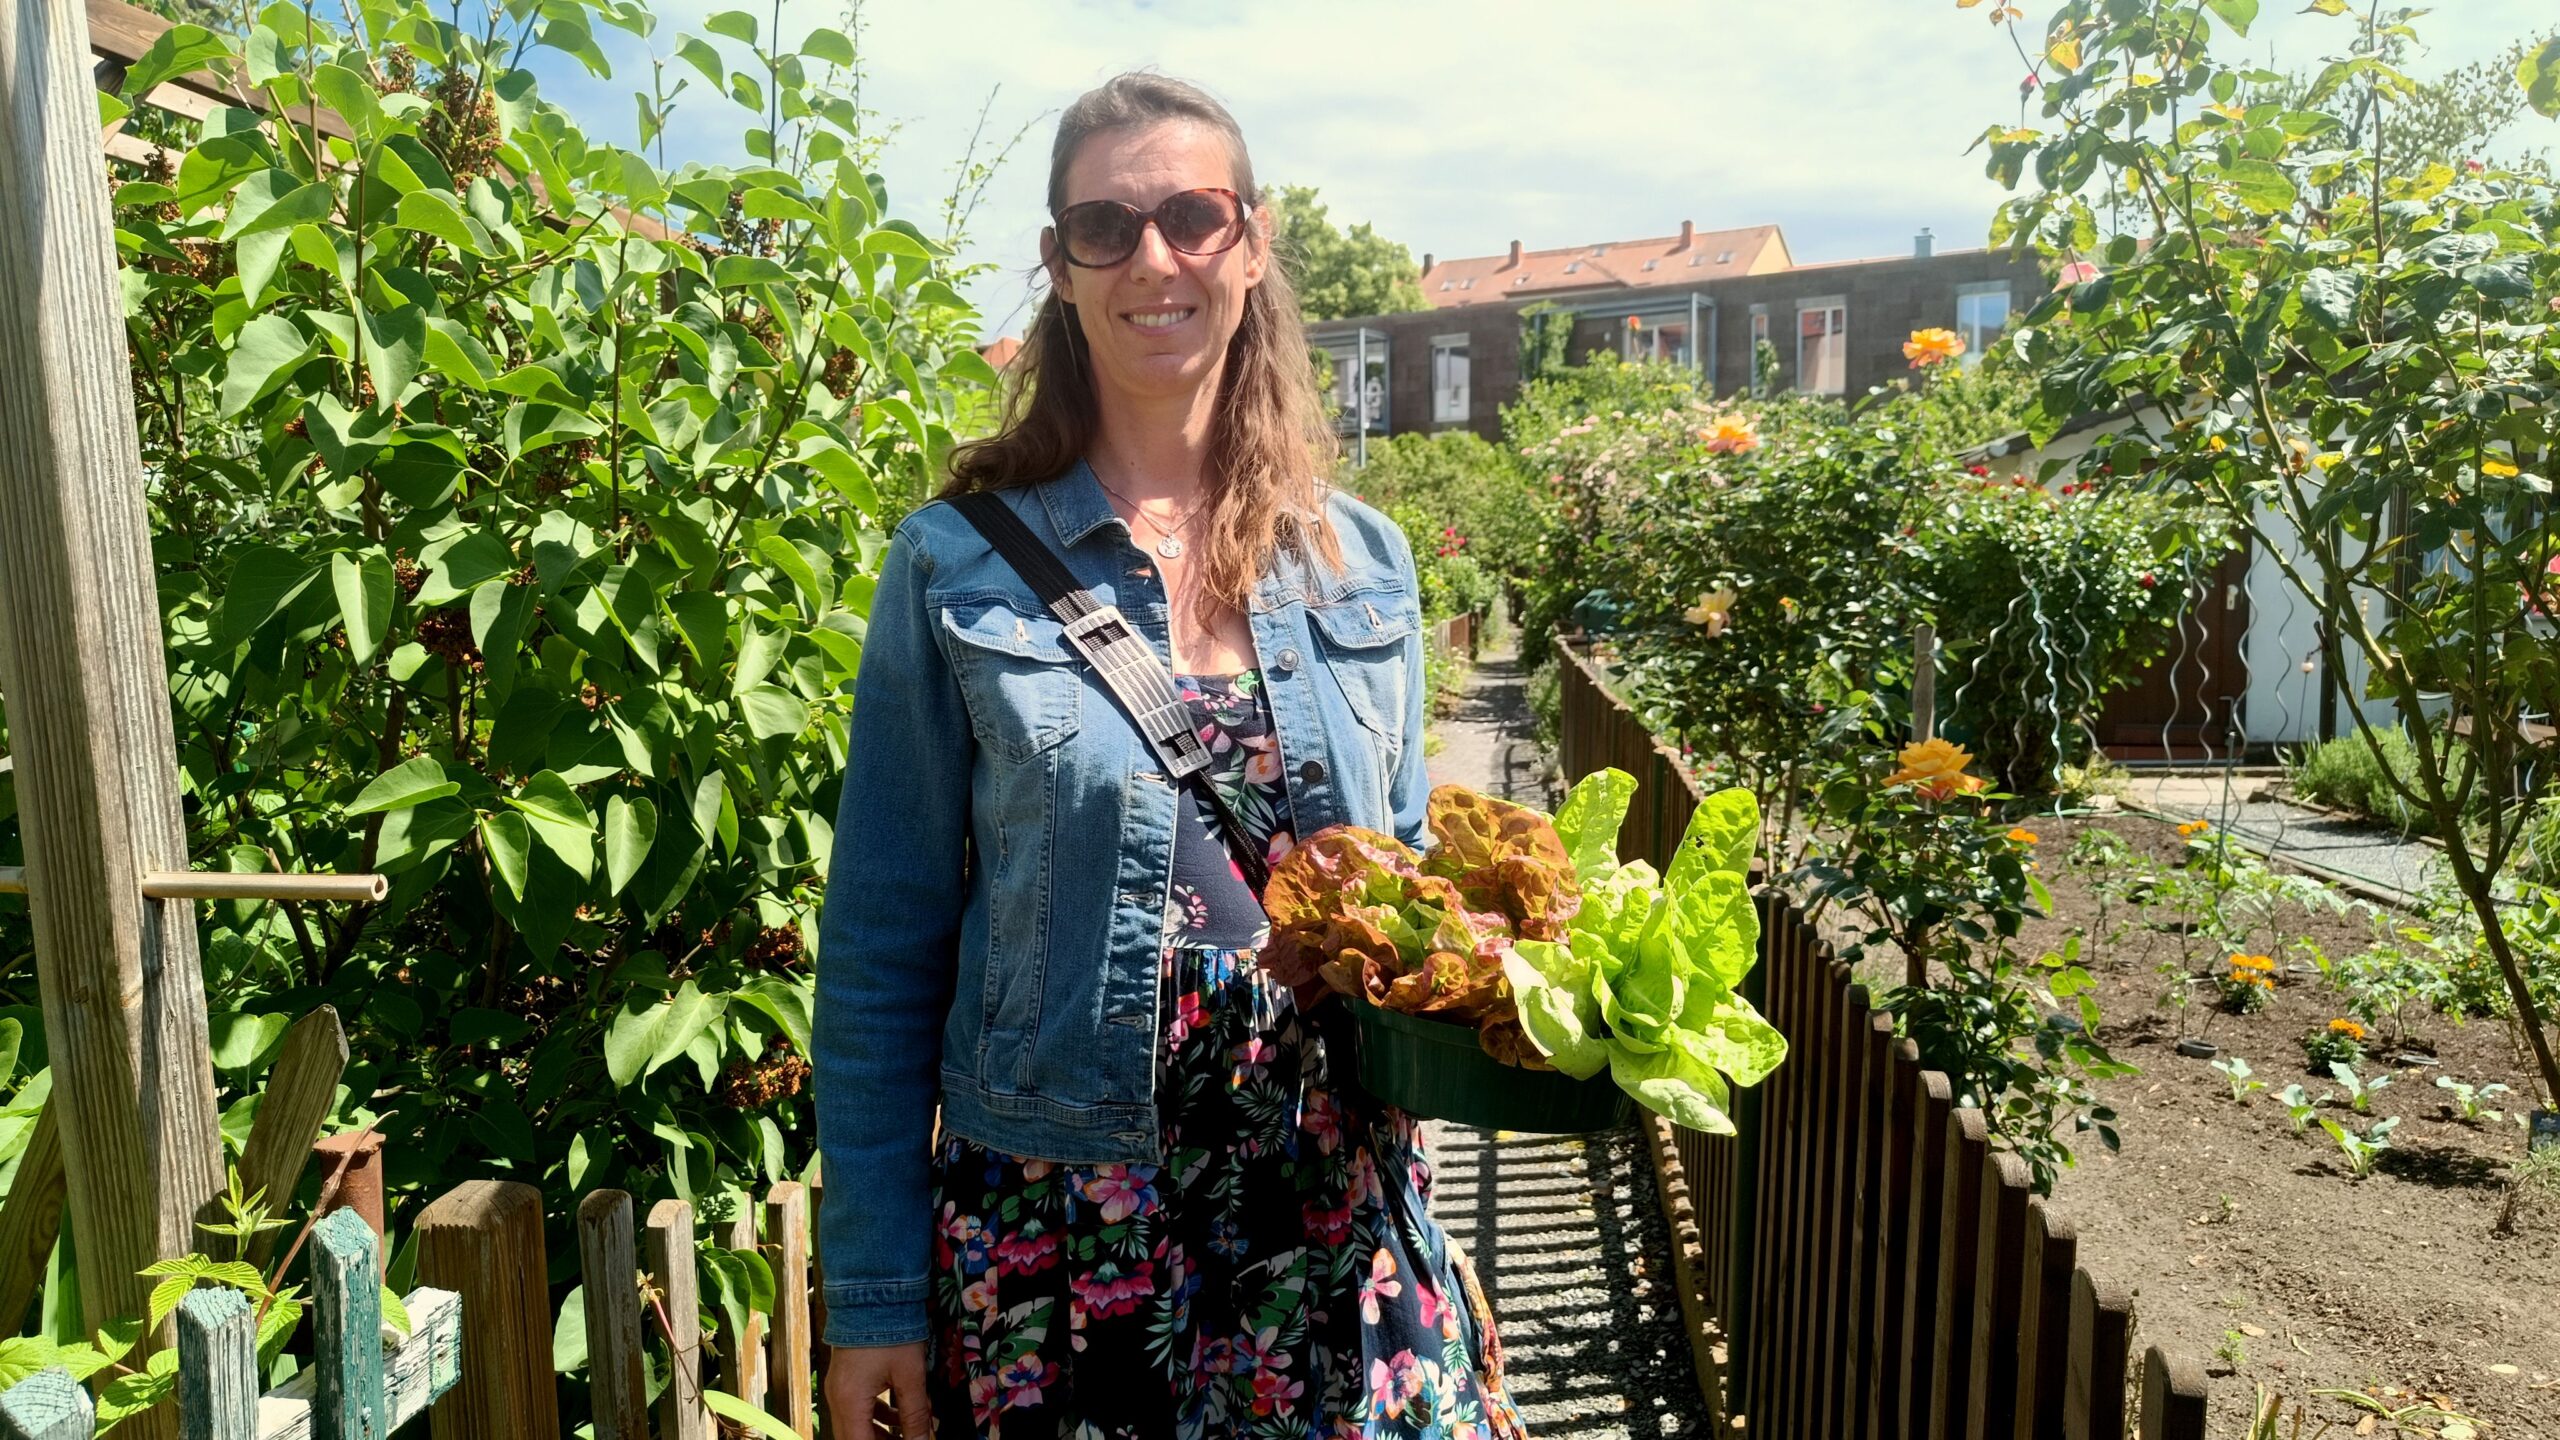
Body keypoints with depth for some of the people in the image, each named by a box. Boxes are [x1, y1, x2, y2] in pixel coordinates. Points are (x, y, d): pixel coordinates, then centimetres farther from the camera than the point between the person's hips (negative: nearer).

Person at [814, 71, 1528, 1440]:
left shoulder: (1365, 563, 3)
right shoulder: (959, 568, -6)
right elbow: (883, 951, -3)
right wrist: (870, 1295, -3)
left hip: (1337, 1220, 3)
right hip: (1054, 1238, -2)